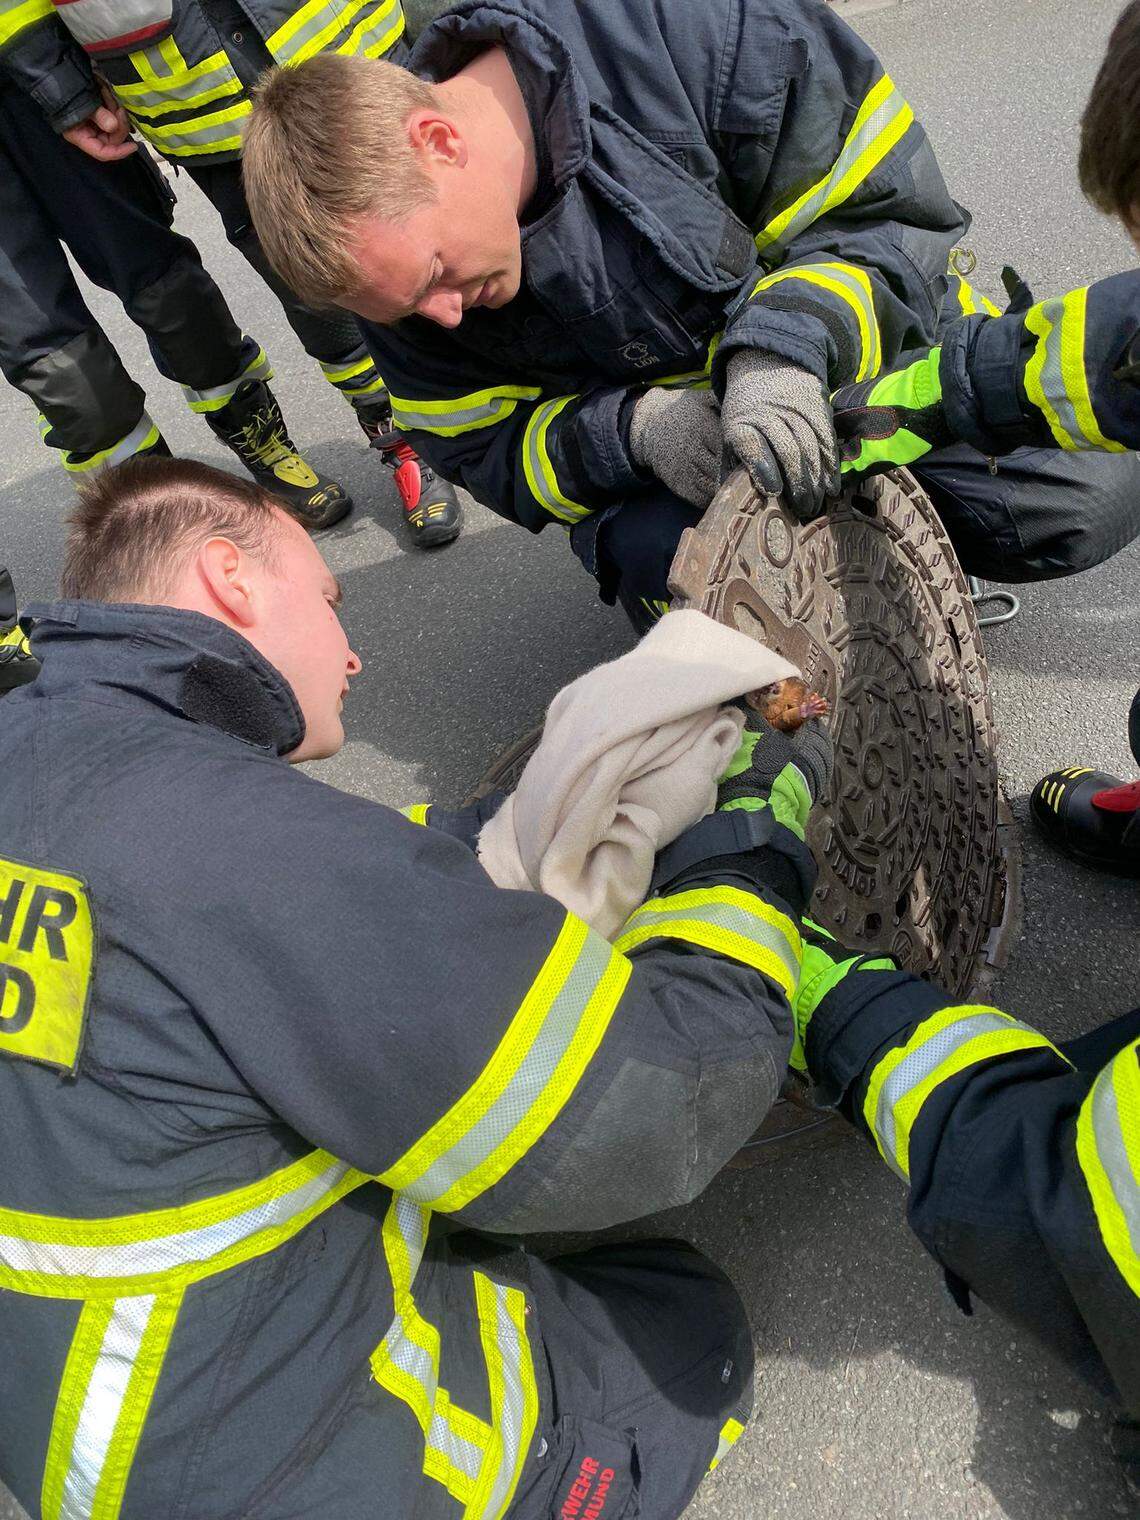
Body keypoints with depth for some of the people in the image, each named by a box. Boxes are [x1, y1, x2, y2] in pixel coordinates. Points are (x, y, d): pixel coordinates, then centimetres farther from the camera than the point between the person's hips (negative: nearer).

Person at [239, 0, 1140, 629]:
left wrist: (783, 353, -38)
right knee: (656, 559, -33)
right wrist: (637, 429, -28)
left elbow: (896, 209, -19)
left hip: (860, 347, -1)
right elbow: (491, 457, -8)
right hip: (639, 445, 2)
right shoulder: (391, 231, -13)